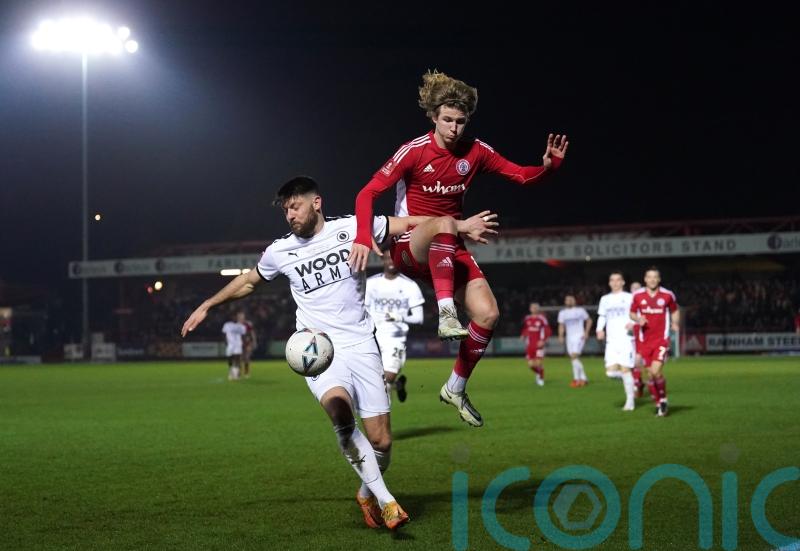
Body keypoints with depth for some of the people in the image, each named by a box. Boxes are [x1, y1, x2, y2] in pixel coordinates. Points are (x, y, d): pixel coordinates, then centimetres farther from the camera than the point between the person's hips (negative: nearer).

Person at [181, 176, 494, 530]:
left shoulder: (351, 228, -1)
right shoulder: (280, 251, 4)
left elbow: (410, 224, 5)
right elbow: (247, 282, 23)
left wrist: (460, 225, -2)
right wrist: (206, 306, 27)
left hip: (361, 345, 1)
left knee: (380, 441, -2)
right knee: (341, 413, -31)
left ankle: (367, 494, 30)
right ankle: (386, 501, -25)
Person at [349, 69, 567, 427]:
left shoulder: (475, 152, 0)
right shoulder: (414, 152, -13)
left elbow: (521, 176, 3)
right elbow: (368, 193, -17)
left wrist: (548, 165, -19)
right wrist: (363, 238, -32)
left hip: (449, 251, 5)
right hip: (409, 247, -5)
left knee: (488, 314, -13)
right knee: (445, 224, -40)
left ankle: (456, 388, 6)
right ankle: (446, 314, -45)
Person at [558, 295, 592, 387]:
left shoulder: (580, 310, 0)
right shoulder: (562, 313, 10)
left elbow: (589, 320, 7)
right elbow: (561, 325, 13)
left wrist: (586, 332, -3)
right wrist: (561, 336, -3)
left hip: (579, 337, -5)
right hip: (569, 338, 5)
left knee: (574, 356, -19)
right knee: (574, 359, 4)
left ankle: (576, 379, -15)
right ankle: (583, 378, 15)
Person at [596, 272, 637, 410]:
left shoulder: (629, 298, 3)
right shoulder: (605, 299, 16)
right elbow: (602, 316, 23)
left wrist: (633, 323, -20)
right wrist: (600, 329, 4)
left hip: (626, 339, -4)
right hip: (611, 340, 4)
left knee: (625, 369, -10)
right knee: (611, 371, -7)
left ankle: (630, 401, 2)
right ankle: (631, 384, 21)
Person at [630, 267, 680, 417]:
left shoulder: (668, 295, -2)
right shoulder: (637, 295, 1)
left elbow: (675, 310, 14)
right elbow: (632, 313, 13)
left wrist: (675, 323, -4)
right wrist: (638, 319, -9)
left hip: (661, 340, -2)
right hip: (644, 341, 2)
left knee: (656, 372, -17)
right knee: (651, 374, 3)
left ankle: (663, 400, 5)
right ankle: (658, 404, 21)